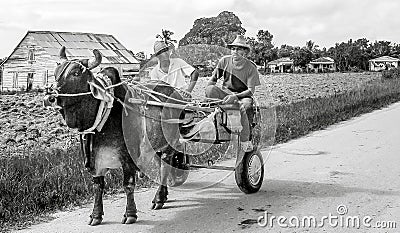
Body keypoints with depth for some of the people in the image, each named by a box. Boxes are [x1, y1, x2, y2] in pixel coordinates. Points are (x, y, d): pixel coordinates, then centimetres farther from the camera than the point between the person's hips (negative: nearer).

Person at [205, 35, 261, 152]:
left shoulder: (250, 67, -8)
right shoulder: (225, 61, 0)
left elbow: (251, 90, -14)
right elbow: (213, 79, 7)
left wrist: (235, 96, -30)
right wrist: (207, 95, -11)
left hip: (242, 95, -2)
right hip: (225, 93, 2)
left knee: (246, 105, -38)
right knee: (210, 89, -28)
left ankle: (245, 140, -24)